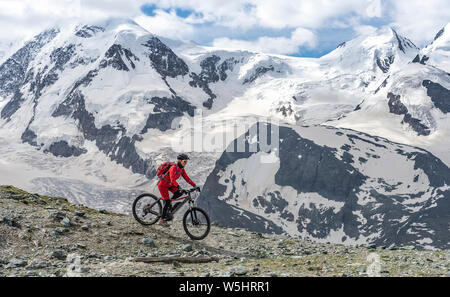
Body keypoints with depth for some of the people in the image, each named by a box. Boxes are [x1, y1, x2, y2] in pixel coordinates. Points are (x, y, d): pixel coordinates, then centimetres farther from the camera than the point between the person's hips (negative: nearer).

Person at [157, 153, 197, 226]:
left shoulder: (182, 169, -2)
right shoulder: (174, 168, -27)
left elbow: (187, 178, 0)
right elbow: (172, 179, -37)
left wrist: (194, 185, -10)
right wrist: (179, 187, -49)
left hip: (169, 185, 8)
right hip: (163, 185, -8)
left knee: (179, 193, -15)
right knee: (167, 202, -11)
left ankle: (168, 203, 6)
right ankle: (162, 220, 0)